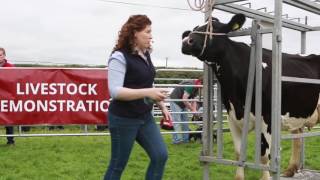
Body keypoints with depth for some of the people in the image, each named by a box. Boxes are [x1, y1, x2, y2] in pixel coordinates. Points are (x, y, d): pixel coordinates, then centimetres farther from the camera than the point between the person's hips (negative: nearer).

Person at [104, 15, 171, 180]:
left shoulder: (145, 55, 7)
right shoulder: (120, 57, -17)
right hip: (123, 120, -7)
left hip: (145, 117, 8)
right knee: (118, 164, 5)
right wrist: (147, 92, -29)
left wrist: (162, 106, 13)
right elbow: (115, 91, -24)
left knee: (160, 156, 3)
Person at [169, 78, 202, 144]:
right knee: (177, 121, -12)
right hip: (175, 102, -10)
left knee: (185, 121, 8)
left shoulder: (196, 88, 4)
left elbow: (193, 100, 6)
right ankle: (177, 140, -12)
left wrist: (194, 110, -8)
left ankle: (185, 139, 13)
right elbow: (184, 99, -28)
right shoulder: (190, 85, -26)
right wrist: (192, 109, -19)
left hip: (183, 103, 10)